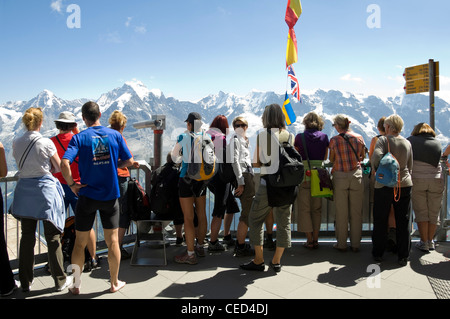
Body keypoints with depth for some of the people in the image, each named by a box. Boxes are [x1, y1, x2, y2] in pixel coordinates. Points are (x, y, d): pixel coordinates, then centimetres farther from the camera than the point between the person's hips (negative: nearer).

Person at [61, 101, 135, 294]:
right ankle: (115, 283, 23)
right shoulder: (115, 135, -2)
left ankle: (76, 285, 26)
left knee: (80, 242, 14)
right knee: (112, 241, 11)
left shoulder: (79, 138, -7)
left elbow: (64, 164, -20)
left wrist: (72, 185, -7)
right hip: (110, 195, 1)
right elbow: (129, 161, 0)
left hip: (87, 196, -1)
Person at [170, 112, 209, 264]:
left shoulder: (183, 137, -8)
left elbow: (174, 157, 6)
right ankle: (200, 247, 31)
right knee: (201, 215, 15)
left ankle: (190, 254, 8)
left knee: (188, 218, 1)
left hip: (186, 179, -5)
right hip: (202, 179, 5)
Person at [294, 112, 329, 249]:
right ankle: (316, 239, 17)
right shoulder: (324, 137, 4)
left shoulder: (299, 137, -3)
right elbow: (325, 158, 13)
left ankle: (309, 240, 7)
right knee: (317, 208, 13)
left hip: (304, 174, -3)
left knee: (304, 208, 6)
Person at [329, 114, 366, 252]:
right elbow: (362, 157, 11)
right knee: (356, 212, 9)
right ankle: (355, 244, 16)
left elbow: (331, 160, 2)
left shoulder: (334, 140, -7)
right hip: (356, 175, 2)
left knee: (341, 212, 6)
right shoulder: (359, 137, 0)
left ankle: (341, 244, 14)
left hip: (340, 176, -2)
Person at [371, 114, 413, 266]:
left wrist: (377, 169, -7)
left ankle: (377, 254, 17)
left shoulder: (383, 140, -7)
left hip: (384, 185, -4)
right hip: (405, 185, 4)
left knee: (380, 221, 8)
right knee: (403, 222, 10)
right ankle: (403, 257, 16)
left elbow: (376, 156, -24)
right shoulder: (407, 143, 6)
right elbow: (410, 166, 12)